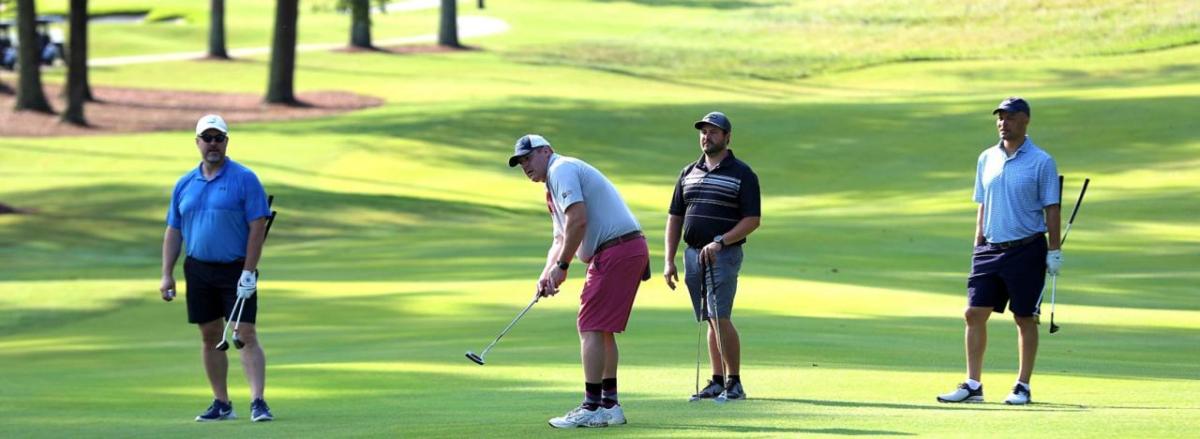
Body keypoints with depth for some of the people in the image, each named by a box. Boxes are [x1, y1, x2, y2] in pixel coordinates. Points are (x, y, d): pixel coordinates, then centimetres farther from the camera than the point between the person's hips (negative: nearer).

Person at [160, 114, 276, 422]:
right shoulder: (185, 184, 9)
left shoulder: (244, 179, -6)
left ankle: (257, 402, -14)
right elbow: (173, 231, 12)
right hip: (198, 270, 5)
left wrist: (248, 272, -16)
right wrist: (167, 274, 4)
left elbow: (258, 227, -10)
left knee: (246, 335, -10)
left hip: (235, 270, -5)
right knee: (210, 336, 7)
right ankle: (221, 403, 14)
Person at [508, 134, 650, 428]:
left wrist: (562, 266, -11)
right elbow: (561, 238, 22)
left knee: (592, 328, -10)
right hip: (630, 250, 10)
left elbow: (578, 220, -18)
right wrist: (547, 274, 4)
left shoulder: (562, 169, -6)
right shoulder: (554, 185, 26)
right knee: (602, 330, 15)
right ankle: (610, 404, 17)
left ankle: (592, 408, -11)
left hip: (616, 249, -10)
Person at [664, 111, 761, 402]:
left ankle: (734, 383, -9)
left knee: (720, 318, -14)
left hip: (724, 255, -5)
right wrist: (669, 261, 8)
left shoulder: (742, 175, -2)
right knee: (710, 321, 7)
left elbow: (753, 220, -7)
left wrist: (720, 242, -17)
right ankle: (717, 381, 10)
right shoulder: (689, 173, 15)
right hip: (693, 254, 5)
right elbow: (675, 217, 16)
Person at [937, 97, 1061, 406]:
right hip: (990, 250, 5)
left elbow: (1051, 209, -4)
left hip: (1026, 251, -5)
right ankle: (972, 385, 3)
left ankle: (1023, 387, 9)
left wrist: (1054, 251, -8)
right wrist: (978, 245, 12)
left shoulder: (1041, 162, -4)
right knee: (974, 313, -2)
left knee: (1025, 319, 1)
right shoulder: (987, 159, 11)